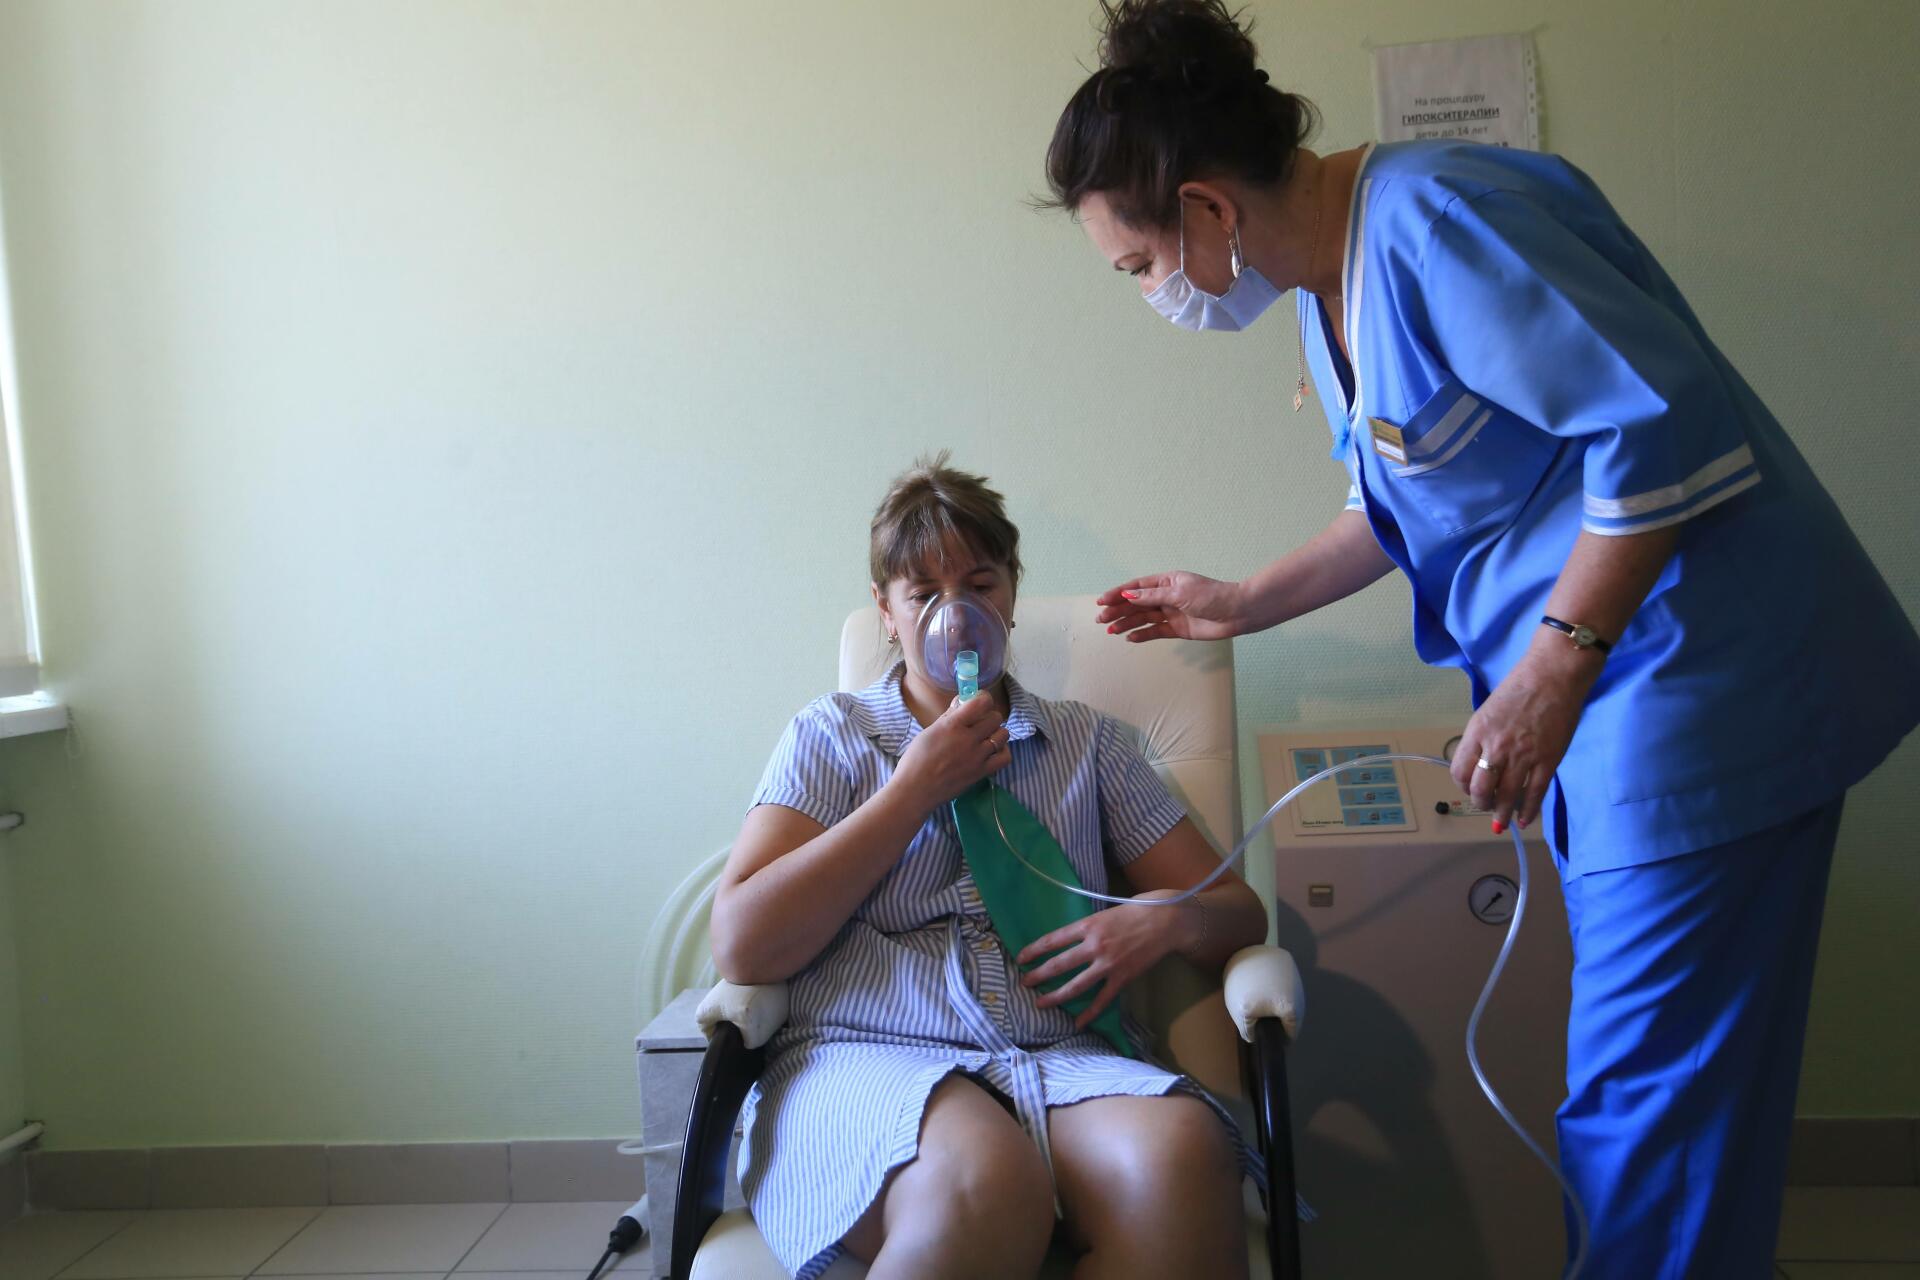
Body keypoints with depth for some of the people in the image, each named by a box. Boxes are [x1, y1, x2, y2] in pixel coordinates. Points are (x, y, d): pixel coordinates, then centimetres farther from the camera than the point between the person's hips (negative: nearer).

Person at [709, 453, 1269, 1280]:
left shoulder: (1086, 741, 21)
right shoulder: (832, 733, 15)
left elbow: (1240, 913, 21)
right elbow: (743, 947, 0)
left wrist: (1169, 917, -5)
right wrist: (919, 787, 0)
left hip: (1066, 1059, 2)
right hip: (867, 1059, -2)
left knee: (1181, 1157, -35)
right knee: (982, 1181, -39)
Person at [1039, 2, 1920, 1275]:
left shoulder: (1431, 222, -19)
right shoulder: (1328, 285, 12)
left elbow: (1667, 422, -24)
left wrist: (1554, 667, -23)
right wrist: (1246, 604, 26)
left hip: (1700, 679, -10)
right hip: (1613, 705, 10)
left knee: (1646, 1097, -3)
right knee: (1637, 1079, 17)